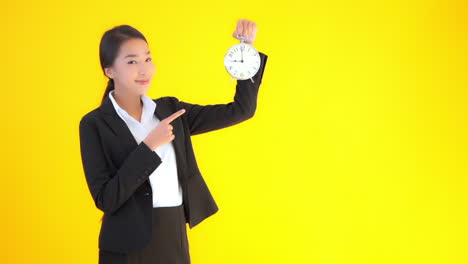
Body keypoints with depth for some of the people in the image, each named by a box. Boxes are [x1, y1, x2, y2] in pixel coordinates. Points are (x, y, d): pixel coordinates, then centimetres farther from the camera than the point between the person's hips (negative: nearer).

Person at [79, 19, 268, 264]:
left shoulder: (169, 110, 5)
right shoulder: (94, 124, -8)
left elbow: (241, 110, 4)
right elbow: (105, 199, -15)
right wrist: (149, 146, -19)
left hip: (175, 241, 4)